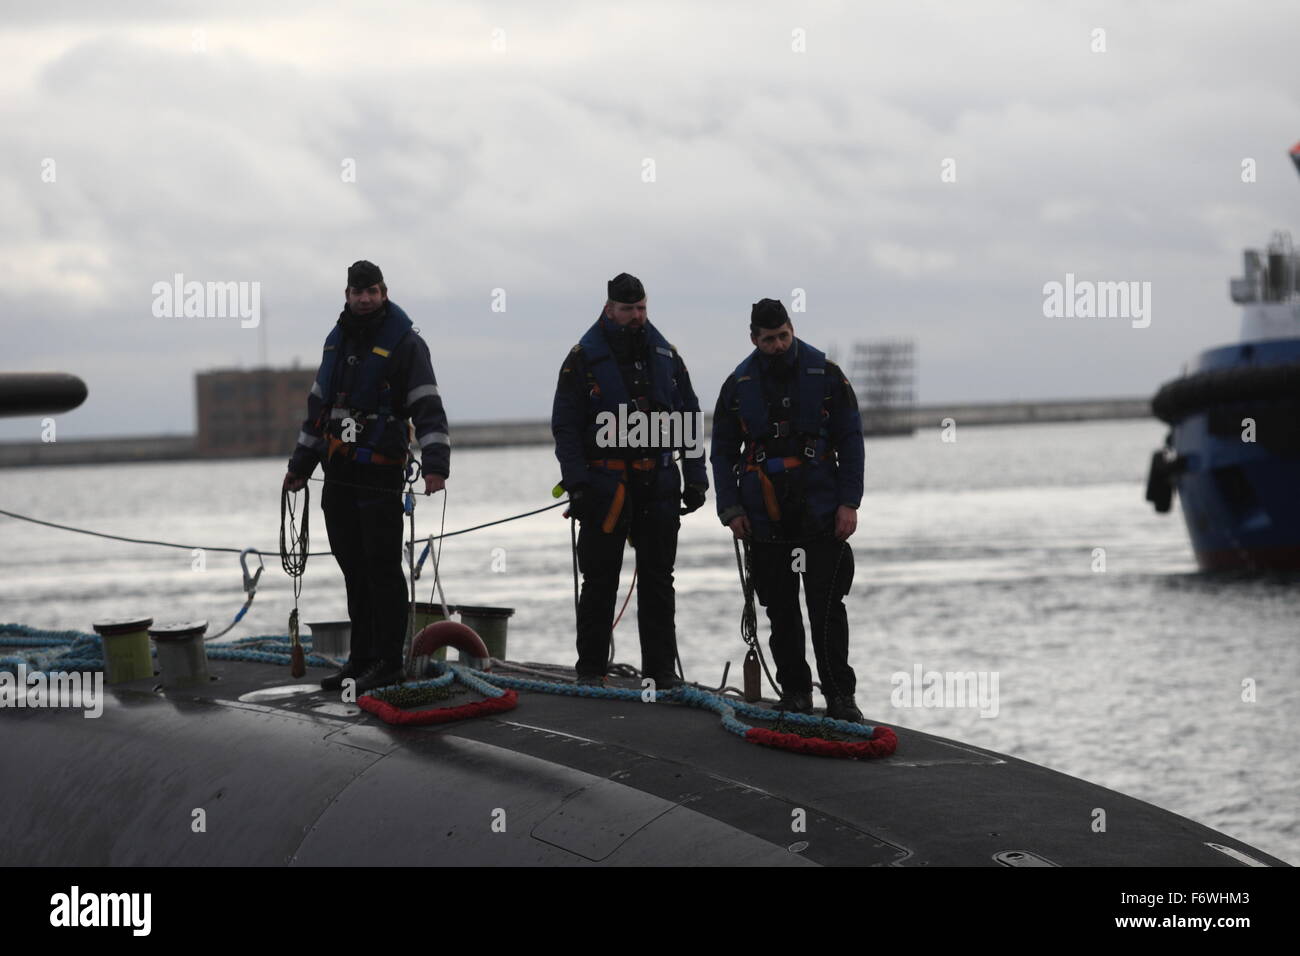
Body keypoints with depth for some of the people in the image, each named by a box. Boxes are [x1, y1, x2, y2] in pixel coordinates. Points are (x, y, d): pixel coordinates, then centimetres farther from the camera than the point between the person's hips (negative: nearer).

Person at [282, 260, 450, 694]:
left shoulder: (405, 344, -7)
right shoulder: (337, 340, 15)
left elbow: (428, 409, -15)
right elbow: (319, 404, 24)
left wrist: (436, 463, -27)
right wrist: (301, 463, 25)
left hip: (381, 474, -7)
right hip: (338, 472, 7)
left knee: (383, 568, -5)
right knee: (353, 568, 10)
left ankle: (388, 662, 0)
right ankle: (361, 658, 16)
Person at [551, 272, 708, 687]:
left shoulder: (665, 356, 11)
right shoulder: (584, 359, -1)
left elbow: (690, 418, 14)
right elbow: (565, 425, -3)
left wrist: (695, 477, 7)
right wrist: (576, 482, -12)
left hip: (659, 483, 3)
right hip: (605, 484, -3)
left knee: (658, 580, 5)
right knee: (600, 580, 1)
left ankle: (661, 668, 10)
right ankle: (590, 669, 8)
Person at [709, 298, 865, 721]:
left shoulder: (825, 375, 2)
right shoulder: (739, 385, 6)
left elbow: (851, 441, 3)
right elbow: (722, 452, 11)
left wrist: (849, 502, -5)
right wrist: (731, 510, 1)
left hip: (821, 513, -2)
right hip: (765, 519, 2)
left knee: (826, 607, -7)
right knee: (781, 611, 6)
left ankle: (840, 695, -3)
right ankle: (794, 690, 16)